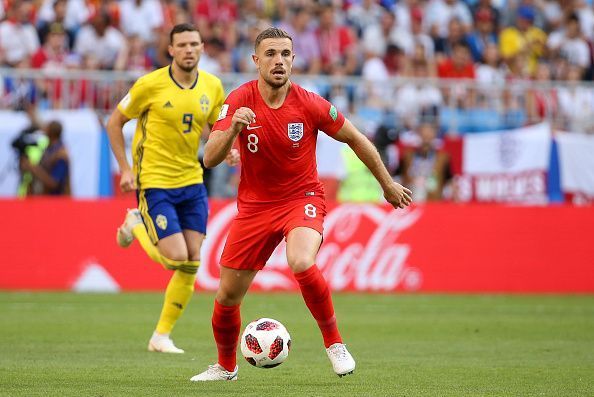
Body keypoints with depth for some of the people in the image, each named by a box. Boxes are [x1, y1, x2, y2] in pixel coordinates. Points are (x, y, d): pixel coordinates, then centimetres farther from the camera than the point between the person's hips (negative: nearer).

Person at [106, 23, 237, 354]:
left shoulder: (213, 86, 1)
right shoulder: (151, 84, -12)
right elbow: (115, 123, -2)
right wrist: (125, 169, -8)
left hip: (192, 181, 5)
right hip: (154, 181, -5)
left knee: (192, 264, 1)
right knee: (176, 258, -13)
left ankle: (162, 336, 13)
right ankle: (136, 225, 19)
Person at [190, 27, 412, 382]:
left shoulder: (310, 104, -14)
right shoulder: (240, 101, -12)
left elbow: (356, 139, 2)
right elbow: (210, 159, -18)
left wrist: (388, 185, 11)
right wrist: (233, 129, -38)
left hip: (303, 198, -3)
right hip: (255, 204, 3)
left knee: (301, 263, -34)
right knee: (227, 296, 6)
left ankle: (335, 342, -12)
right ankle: (226, 367, 33)